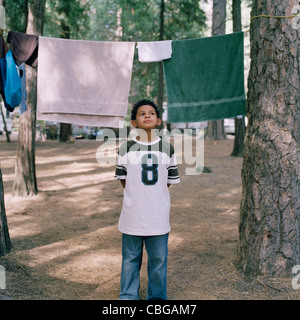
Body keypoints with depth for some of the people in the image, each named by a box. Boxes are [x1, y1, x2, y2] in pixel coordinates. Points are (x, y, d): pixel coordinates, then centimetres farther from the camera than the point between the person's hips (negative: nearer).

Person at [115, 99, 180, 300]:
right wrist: (137, 198, 3)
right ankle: (128, 296, 24)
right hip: (132, 215, -1)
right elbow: (123, 179, 6)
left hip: (158, 216, 1)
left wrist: (152, 197, 7)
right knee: (131, 259, 9)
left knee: (158, 259, 9)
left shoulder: (167, 148, 3)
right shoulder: (126, 148, -1)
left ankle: (157, 297, 25)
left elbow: (170, 181, 9)